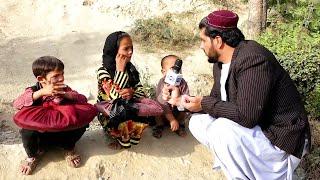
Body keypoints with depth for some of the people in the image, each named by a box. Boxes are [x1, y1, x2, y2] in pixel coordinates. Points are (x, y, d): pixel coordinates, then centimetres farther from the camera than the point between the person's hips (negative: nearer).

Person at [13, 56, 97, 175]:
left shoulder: (64, 89, -6)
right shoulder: (34, 91, -13)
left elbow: (83, 100, -14)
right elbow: (17, 104, -30)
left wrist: (67, 95, -32)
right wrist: (41, 92, -39)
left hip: (63, 132, 2)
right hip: (40, 134, -2)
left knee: (82, 120, -23)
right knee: (27, 131, -35)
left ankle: (69, 149, 8)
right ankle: (33, 155, 2)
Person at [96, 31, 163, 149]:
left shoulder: (131, 68, 1)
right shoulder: (103, 71, -15)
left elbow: (141, 91, -2)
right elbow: (115, 96, -26)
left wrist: (132, 93, -26)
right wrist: (120, 70, -27)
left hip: (128, 106, 4)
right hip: (109, 115, -4)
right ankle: (123, 140, -6)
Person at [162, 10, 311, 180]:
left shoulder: (253, 59, -26)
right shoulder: (221, 63, 3)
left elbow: (246, 116, -32)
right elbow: (215, 101, 13)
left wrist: (205, 104, -21)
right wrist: (181, 99, 5)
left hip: (280, 138, -9)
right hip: (253, 127, 9)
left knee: (223, 130, -31)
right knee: (197, 122, 4)